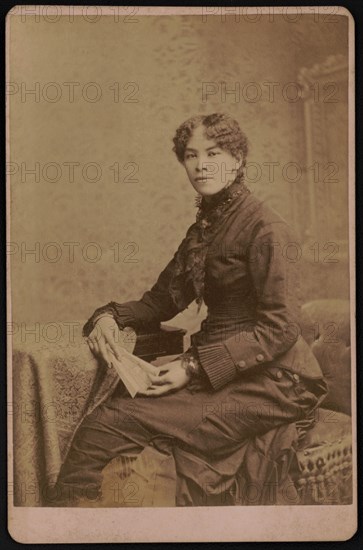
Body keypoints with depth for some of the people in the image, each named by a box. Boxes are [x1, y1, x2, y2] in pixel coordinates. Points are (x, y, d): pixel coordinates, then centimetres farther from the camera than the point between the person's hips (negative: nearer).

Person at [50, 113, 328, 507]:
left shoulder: (263, 226, -10)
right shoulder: (203, 228, 16)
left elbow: (280, 328, -16)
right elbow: (162, 300, 18)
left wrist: (195, 367, -20)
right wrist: (110, 316, -2)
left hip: (272, 381, -8)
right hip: (222, 368, 8)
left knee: (113, 422, -21)